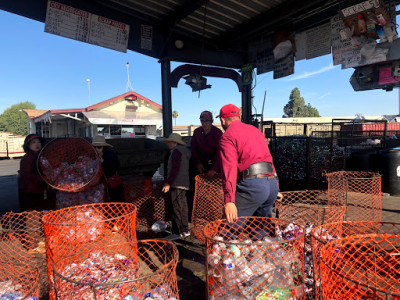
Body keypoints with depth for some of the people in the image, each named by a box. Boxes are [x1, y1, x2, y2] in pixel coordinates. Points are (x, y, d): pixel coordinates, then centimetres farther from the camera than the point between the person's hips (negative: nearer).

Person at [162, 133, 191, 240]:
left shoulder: (176, 151, -9)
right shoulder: (184, 151, 21)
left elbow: (175, 169, -18)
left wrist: (168, 183, -17)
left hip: (177, 184, -10)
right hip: (183, 184, 10)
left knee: (177, 208, -8)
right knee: (183, 207, 13)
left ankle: (177, 232, -5)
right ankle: (185, 231, 20)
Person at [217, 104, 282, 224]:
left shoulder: (228, 135, -1)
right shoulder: (255, 130, 23)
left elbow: (229, 168, -15)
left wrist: (229, 201, -23)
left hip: (252, 184, -8)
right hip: (273, 183, 8)